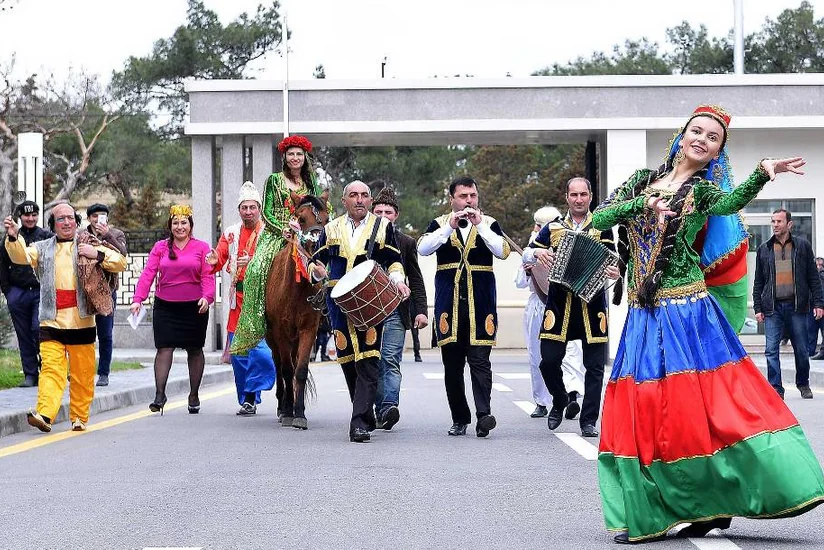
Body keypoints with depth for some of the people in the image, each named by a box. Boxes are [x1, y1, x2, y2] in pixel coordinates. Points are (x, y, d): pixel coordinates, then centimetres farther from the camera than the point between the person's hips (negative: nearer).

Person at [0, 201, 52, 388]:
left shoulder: (47, 237, 4)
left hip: (41, 291, -3)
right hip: (18, 293, 3)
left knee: (39, 328, -15)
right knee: (24, 335, 4)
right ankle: (30, 374, 10)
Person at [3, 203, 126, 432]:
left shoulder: (89, 246, 11)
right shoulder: (43, 249, 13)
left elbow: (121, 263, 8)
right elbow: (21, 256, -4)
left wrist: (98, 255, -9)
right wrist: (13, 238, -22)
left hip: (82, 324, 0)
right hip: (52, 323, 0)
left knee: (82, 374, 5)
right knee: (51, 369, -13)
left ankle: (79, 417, 16)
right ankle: (44, 415, -22)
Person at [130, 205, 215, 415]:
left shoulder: (202, 247, 3)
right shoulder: (160, 247, 6)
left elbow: (207, 276, -4)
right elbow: (148, 273, -2)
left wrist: (207, 297, -22)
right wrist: (138, 299, -13)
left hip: (194, 307, 0)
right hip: (165, 307, 0)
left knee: (194, 350, 9)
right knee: (164, 348, -7)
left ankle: (194, 395, 20)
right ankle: (159, 394, -8)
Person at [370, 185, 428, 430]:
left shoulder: (406, 243, 9)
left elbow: (416, 281, 10)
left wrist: (420, 310, 0)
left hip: (395, 311, -1)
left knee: (391, 361, -11)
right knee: (374, 363, 4)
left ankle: (389, 407, -23)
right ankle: (380, 409, 11)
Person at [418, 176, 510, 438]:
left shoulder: (489, 224, 8)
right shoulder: (440, 224, 9)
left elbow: (503, 251, -8)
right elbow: (423, 248, -8)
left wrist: (480, 225, -14)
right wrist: (450, 227, -17)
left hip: (480, 305, -2)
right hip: (449, 305, 2)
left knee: (480, 360, -12)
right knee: (452, 365, 5)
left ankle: (483, 415, -19)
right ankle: (459, 419, 13)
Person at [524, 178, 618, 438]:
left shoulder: (602, 228, 9)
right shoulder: (553, 228, 12)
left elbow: (612, 260, 4)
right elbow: (526, 255, 14)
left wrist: (615, 272, -19)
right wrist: (537, 252, -9)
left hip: (592, 302, -1)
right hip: (559, 301, 1)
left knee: (595, 365, -3)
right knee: (549, 360, -5)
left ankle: (589, 421, 5)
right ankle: (561, 401, 22)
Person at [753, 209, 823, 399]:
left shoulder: (802, 245, 6)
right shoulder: (764, 249, 9)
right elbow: (758, 282, 12)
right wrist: (758, 307, 5)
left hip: (797, 305, -1)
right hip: (773, 307, 1)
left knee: (801, 349, 6)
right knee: (772, 350, -6)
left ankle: (803, 384, 26)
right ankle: (776, 389, -2)